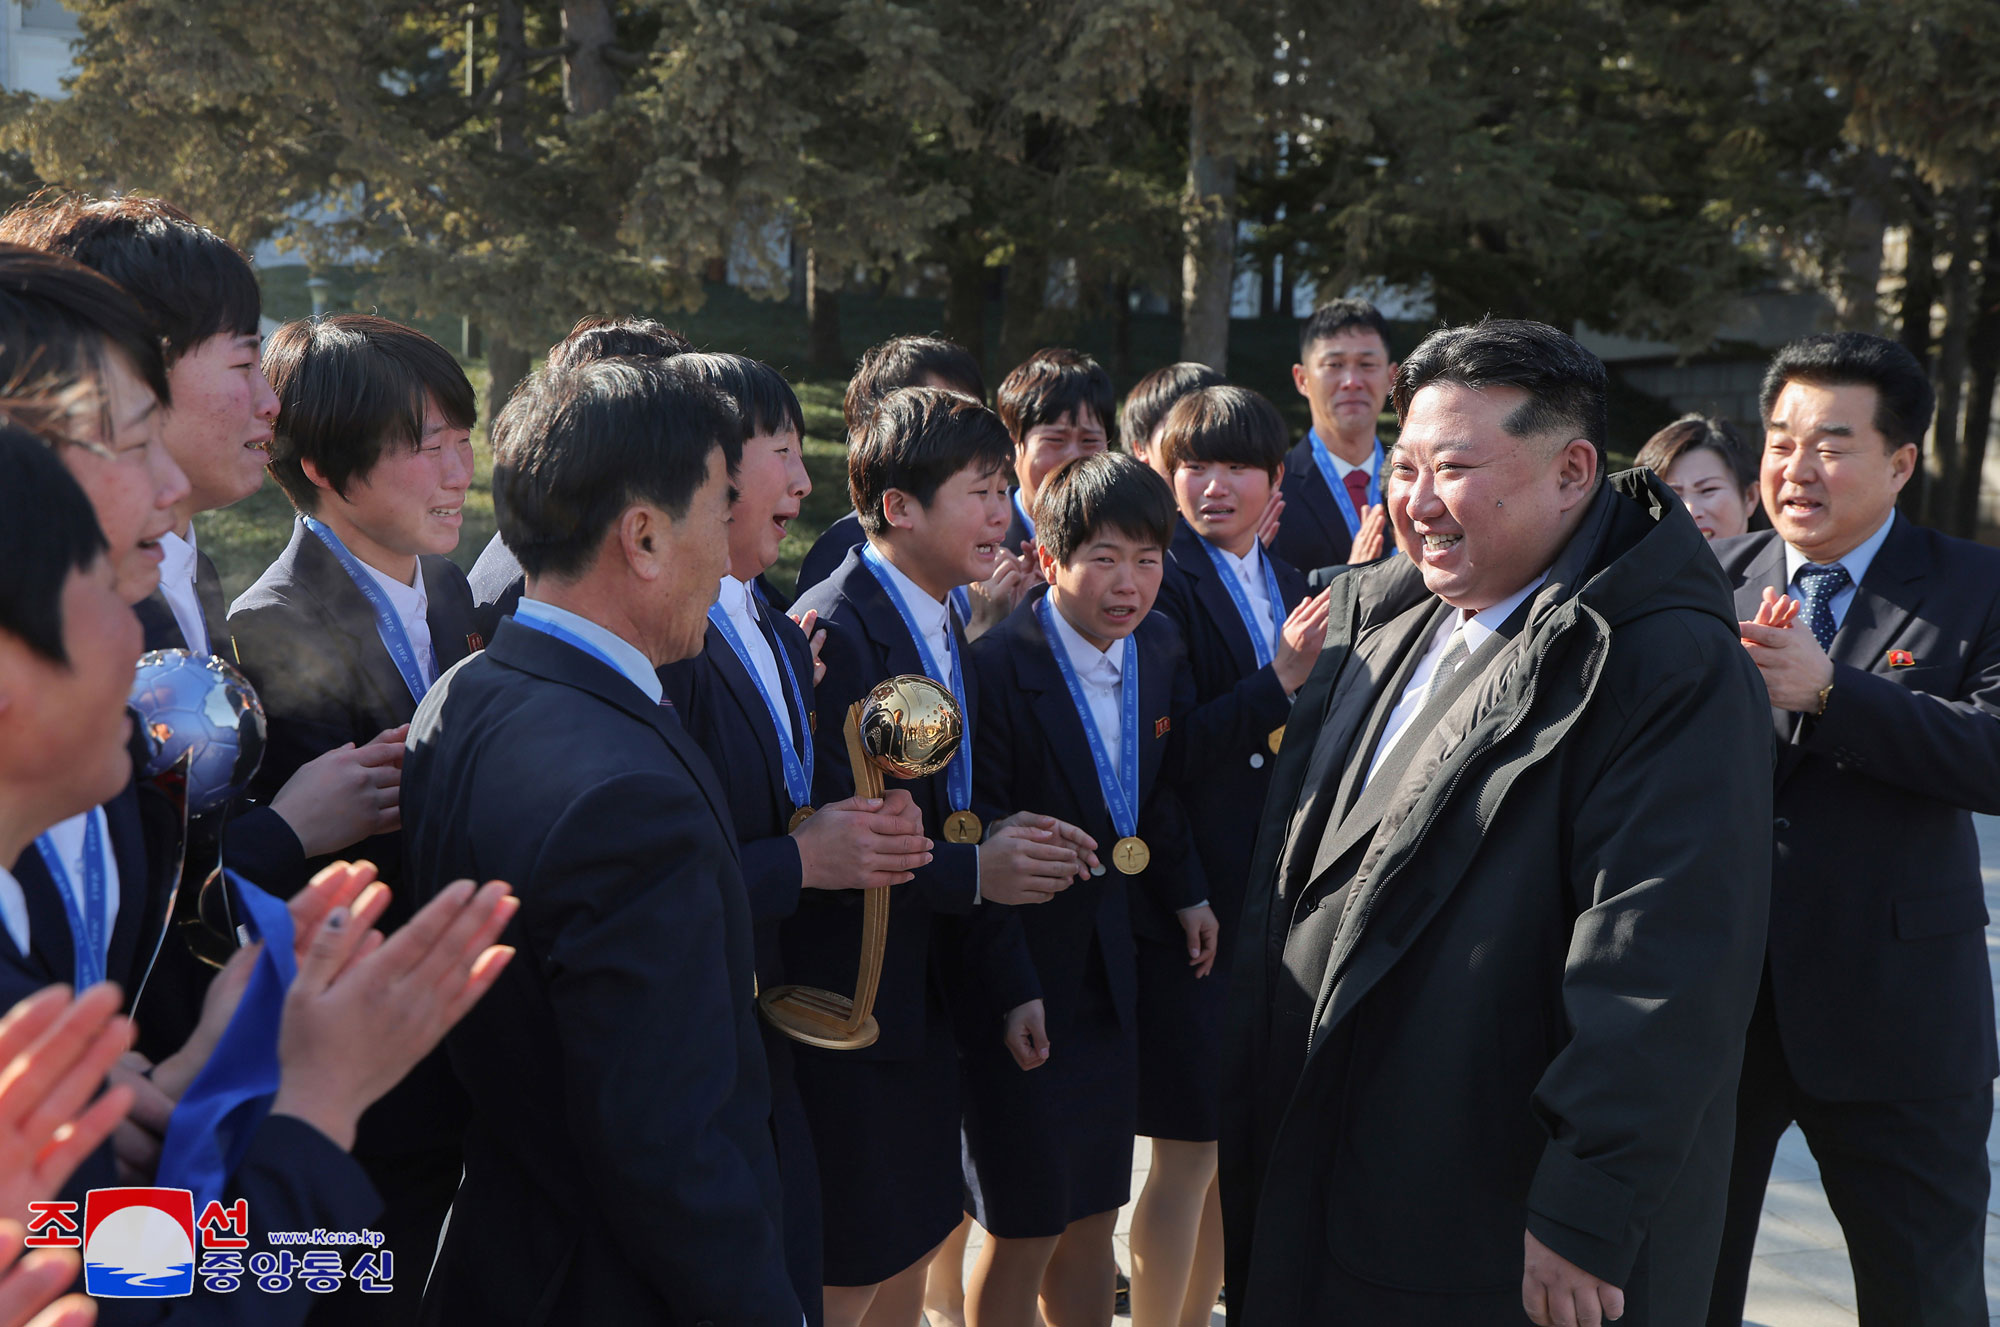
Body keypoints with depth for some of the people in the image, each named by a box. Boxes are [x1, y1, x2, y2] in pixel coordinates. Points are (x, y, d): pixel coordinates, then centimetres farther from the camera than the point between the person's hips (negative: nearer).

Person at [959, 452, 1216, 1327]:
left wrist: (1185, 889, 9)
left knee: (1093, 1217, 18)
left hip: (1113, 970, 6)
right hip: (1022, 983, -6)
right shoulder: (998, 666, -20)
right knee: (1024, 1228, 6)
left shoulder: (1159, 649, 2)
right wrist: (1010, 989, -17)